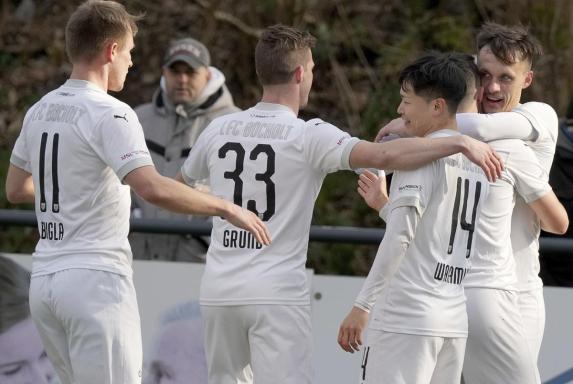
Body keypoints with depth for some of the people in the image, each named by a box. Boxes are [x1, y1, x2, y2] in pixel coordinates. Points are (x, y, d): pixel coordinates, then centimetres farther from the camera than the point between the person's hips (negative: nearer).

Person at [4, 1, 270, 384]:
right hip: (96, 278, -8)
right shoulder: (109, 114, -12)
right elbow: (153, 188, -25)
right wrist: (227, 208, -16)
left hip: (44, 279, 8)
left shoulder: (40, 111, 12)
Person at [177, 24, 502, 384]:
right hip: (278, 294, -5)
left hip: (219, 292, 5)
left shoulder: (219, 129, 8)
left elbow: (180, 182, 28)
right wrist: (461, 142, -20)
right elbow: (382, 155, -22)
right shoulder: (309, 136, -8)